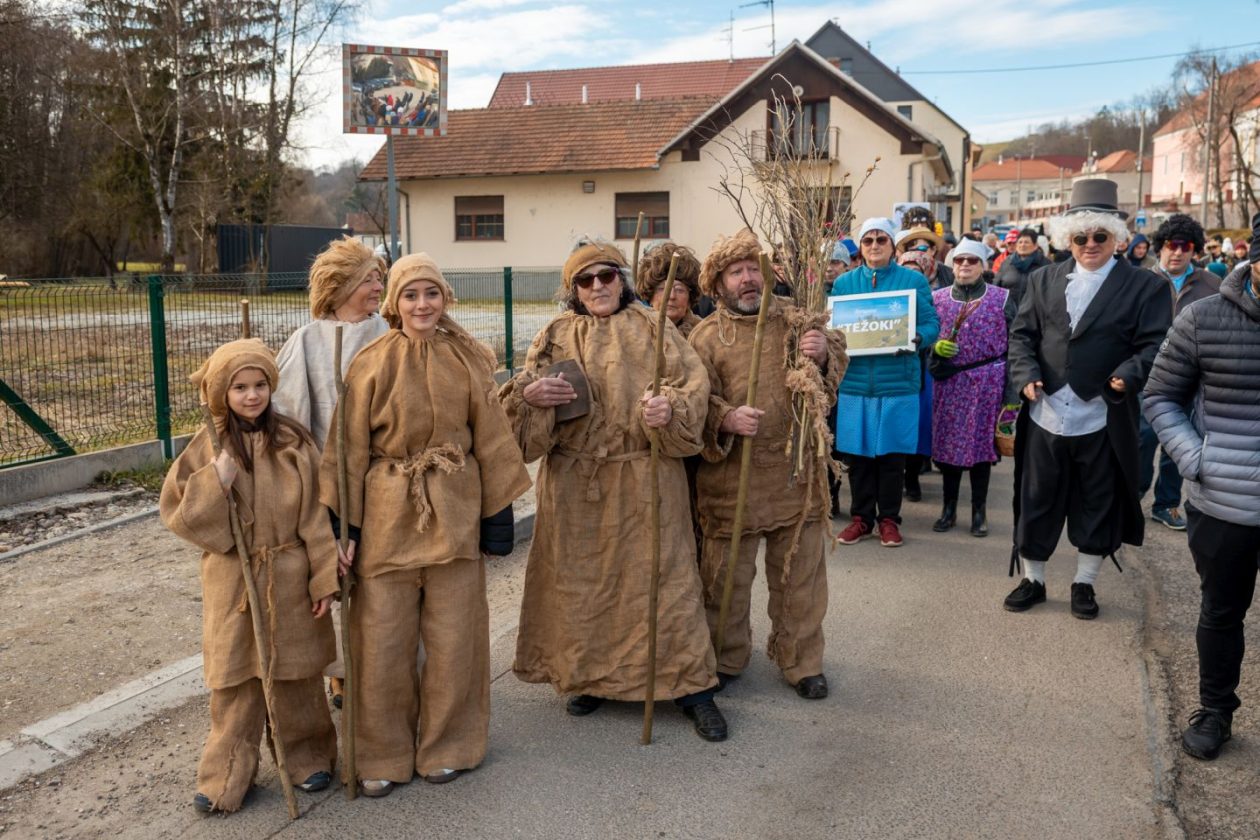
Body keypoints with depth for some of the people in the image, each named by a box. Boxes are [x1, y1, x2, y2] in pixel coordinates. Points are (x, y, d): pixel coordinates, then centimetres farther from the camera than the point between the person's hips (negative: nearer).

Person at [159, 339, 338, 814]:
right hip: (232, 581, 0)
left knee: (296, 673, 12)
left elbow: (315, 514, -3)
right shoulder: (208, 447, -3)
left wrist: (324, 578, -5)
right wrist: (215, 481, -22)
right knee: (235, 678, 7)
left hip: (289, 578, 0)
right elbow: (175, 510, -5)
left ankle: (307, 756, 30)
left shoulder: (293, 441, -4)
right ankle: (227, 775, 21)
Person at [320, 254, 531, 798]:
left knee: (452, 635, 9)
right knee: (383, 639, 4)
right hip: (388, 513, -1)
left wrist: (498, 506, 4)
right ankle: (383, 755, 22)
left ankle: (445, 746, 27)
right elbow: (350, 449, -3)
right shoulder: (372, 363, -4)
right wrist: (344, 525, -6)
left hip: (454, 511, 2)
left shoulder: (467, 359, 2)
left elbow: (489, 436, 6)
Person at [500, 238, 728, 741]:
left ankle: (691, 684, 11)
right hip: (574, 483, 2)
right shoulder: (556, 336, 8)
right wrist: (528, 394, -15)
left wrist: (671, 409, -24)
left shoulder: (652, 329, 4)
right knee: (582, 578, 9)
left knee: (662, 574, 0)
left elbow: (693, 385, -3)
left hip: (645, 478, -2)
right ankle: (589, 676, 28)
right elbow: (521, 399, 8)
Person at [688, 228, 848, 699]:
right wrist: (726, 419, -26)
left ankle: (801, 660, 28)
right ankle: (726, 658, 30)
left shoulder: (793, 320, 6)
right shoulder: (706, 338, -2)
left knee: (799, 574, 11)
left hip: (796, 474, 2)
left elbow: (837, 362, 5)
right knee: (728, 575, 10)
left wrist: (824, 351, -17)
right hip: (732, 478, -2)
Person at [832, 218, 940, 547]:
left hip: (897, 380, -2)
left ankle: (888, 519, 19)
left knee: (892, 454, 4)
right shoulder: (844, 282, 11)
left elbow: (931, 325, 1)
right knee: (857, 454, 6)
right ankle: (861, 517, 20)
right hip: (855, 380, 2)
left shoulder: (914, 280, 5)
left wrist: (915, 338, -20)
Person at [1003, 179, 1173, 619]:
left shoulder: (1145, 286, 0)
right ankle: (1033, 579, 28)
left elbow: (1155, 345, -6)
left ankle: (1084, 582, 28)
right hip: (1044, 415, 2)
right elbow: (1022, 333, 7)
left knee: (1097, 506, 11)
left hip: (1102, 420, -2)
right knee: (1035, 502, 11)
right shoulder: (1044, 280, 9)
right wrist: (1026, 374, -9)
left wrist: (1129, 374, -24)